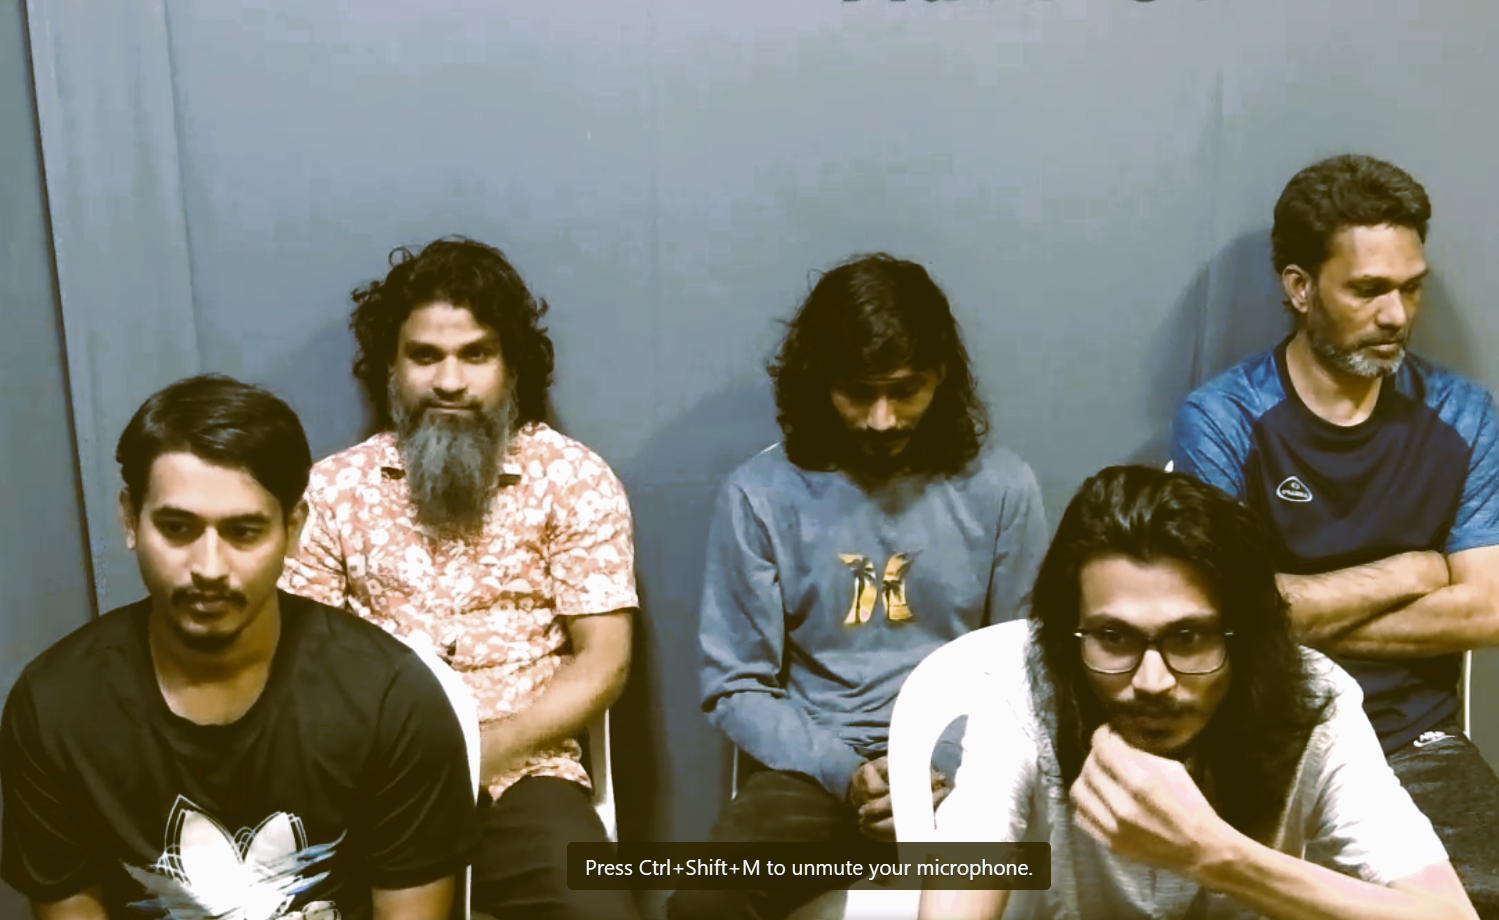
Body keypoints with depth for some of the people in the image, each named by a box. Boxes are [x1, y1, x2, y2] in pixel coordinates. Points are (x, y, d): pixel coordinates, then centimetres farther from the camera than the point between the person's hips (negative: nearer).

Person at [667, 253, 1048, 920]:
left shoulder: (1000, 486, 1)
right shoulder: (761, 495, -2)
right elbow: (735, 687, 1)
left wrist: (959, 771, -9)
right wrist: (841, 772, -13)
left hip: (964, 768, 1)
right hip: (815, 767, 0)